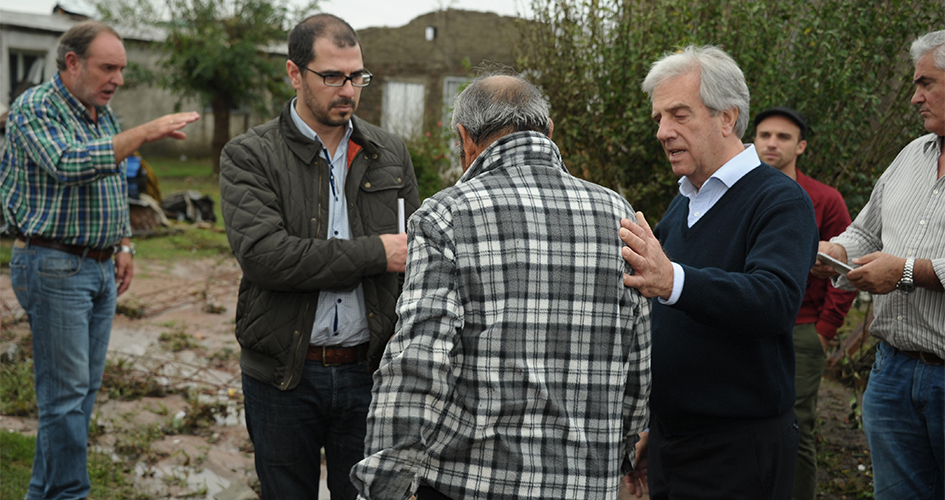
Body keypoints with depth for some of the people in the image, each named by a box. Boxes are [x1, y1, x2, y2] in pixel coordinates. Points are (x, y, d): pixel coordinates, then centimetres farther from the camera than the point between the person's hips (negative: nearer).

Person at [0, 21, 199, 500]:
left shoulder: (105, 115, 13)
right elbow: (69, 164, -30)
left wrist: (124, 245, 15)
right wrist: (145, 133, -29)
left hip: (100, 268, 8)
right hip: (54, 267, -8)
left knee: (84, 389, 12)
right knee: (66, 393, -4)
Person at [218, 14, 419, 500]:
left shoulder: (390, 154, 6)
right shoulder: (248, 156, -5)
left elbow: (415, 256, 9)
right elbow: (262, 254, -20)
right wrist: (374, 254, -19)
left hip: (368, 370, 2)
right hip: (282, 375, -2)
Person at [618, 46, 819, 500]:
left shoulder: (780, 201, -13)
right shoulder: (682, 204, 12)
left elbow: (775, 300, -31)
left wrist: (673, 280, -46)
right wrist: (650, 427, 17)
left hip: (739, 450, -7)